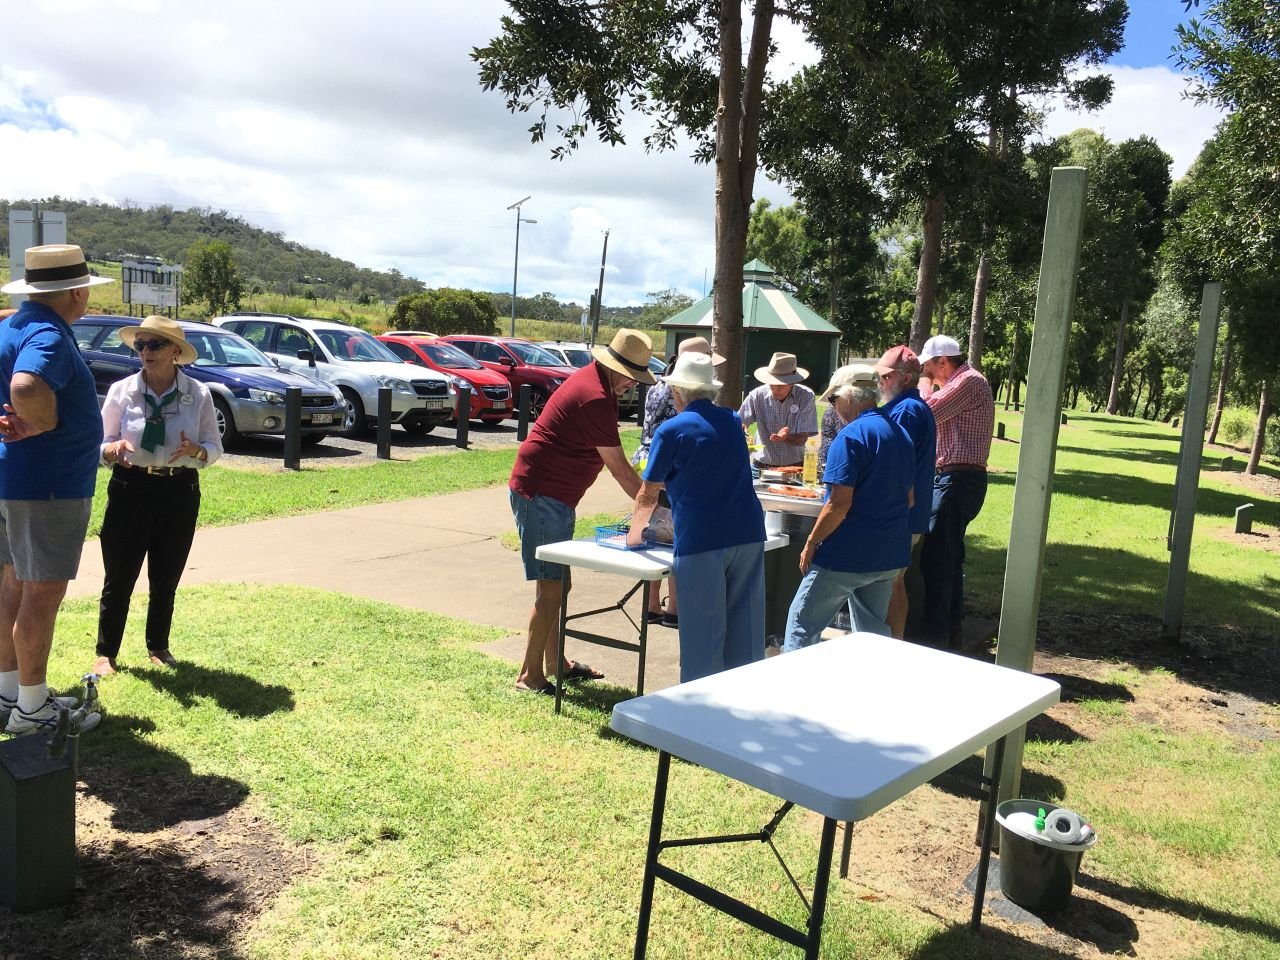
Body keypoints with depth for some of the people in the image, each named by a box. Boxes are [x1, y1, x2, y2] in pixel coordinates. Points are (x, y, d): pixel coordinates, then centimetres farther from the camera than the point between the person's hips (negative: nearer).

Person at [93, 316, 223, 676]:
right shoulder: (121, 391, -2)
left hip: (180, 492, 1)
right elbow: (103, 442, 3)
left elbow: (215, 446, 2)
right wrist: (112, 450, -20)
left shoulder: (198, 395, -2)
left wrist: (196, 451, -20)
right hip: (130, 489, -1)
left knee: (165, 579, 12)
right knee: (118, 578, 3)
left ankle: (158, 647, 30)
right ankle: (106, 652, 18)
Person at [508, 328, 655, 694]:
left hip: (553, 495, 11)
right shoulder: (596, 399, -21)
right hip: (540, 495, -11)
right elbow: (619, 468, -17)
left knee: (557, 585, 17)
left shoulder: (591, 379, 12)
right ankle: (530, 675, 2)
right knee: (551, 588, -6)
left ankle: (554, 663, 29)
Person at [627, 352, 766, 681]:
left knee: (703, 631, 3)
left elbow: (648, 496, 1)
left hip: (701, 541, -5)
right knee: (744, 626, 12)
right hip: (748, 534, 5)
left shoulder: (671, 430, -3)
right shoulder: (732, 421, 14)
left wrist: (634, 533, 17)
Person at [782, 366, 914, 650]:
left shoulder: (851, 437, -16)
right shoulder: (901, 435, 11)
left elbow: (839, 504, -21)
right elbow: (908, 498, 18)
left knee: (802, 623, 3)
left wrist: (811, 544, -12)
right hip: (889, 554, 8)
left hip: (847, 555, -8)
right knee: (873, 629, 17)